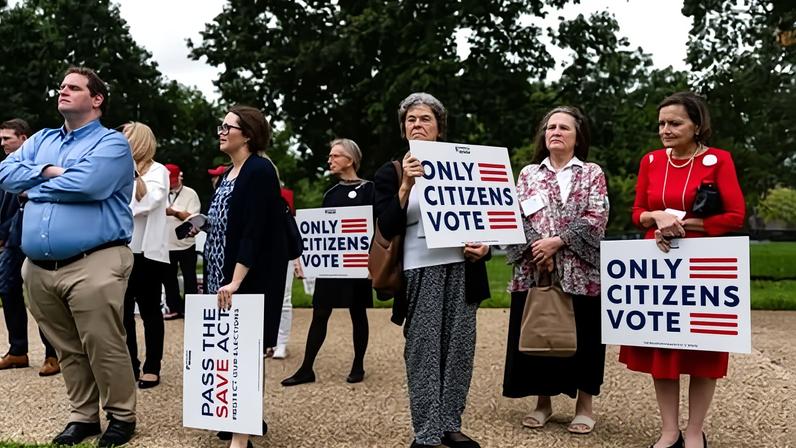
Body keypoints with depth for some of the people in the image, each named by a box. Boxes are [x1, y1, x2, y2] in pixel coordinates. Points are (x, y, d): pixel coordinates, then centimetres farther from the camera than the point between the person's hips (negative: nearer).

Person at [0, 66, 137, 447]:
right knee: (67, 350, 13)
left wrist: (35, 184, -3)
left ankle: (121, 417, 11)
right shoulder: (41, 140, 21)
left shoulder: (111, 143, -1)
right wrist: (47, 171, -7)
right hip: (39, 267, 7)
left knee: (104, 348, -3)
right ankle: (83, 416, 24)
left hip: (93, 265, -6)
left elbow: (88, 184, -19)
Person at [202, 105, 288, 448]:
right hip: (223, 277, 9)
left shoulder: (260, 171, -12)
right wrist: (212, 277, 13)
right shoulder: (227, 175, 15)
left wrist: (236, 281, -26)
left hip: (250, 279, -9)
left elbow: (254, 231, -20)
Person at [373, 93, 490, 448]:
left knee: (459, 349, 5)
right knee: (423, 353, -4)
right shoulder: (390, 173, 4)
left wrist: (485, 246, -3)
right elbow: (387, 228, -7)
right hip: (420, 273, -3)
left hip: (461, 269, 3)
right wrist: (406, 186, -19)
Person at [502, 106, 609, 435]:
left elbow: (597, 218, -5)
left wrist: (557, 241, -14)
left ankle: (584, 404, 14)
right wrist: (536, 248, -13)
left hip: (579, 270, -2)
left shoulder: (592, 173, 6)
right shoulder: (528, 173, 13)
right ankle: (543, 401, 19)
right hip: (533, 269, 2)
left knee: (581, 336, 2)